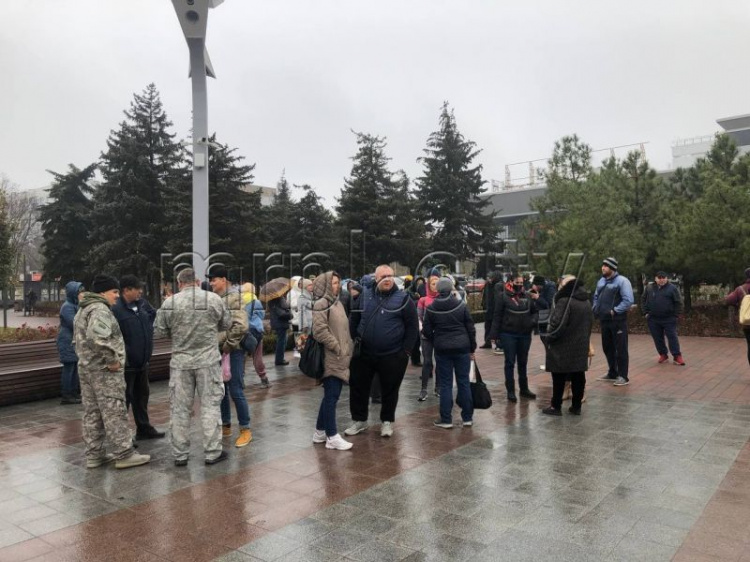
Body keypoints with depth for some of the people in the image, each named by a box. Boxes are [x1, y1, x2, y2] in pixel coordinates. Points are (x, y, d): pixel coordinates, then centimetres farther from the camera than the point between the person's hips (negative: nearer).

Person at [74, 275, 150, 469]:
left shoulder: (82, 310, 18)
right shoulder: (100, 309, -16)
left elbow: (80, 338, 24)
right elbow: (97, 337, -31)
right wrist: (112, 360, -23)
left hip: (86, 368, 10)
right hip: (104, 370, -10)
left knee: (92, 413, 13)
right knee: (114, 413, -5)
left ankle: (94, 455, 19)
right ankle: (124, 454, 0)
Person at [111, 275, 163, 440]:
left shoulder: (142, 304, 4)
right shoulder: (116, 309, -20)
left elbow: (154, 316, 21)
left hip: (142, 361, 8)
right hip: (126, 363, -8)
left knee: (142, 395, 20)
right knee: (124, 398, 2)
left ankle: (144, 428, 34)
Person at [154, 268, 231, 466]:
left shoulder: (170, 303, -4)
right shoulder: (214, 299, -5)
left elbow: (159, 331, 3)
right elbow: (226, 324, 6)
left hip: (180, 362, 1)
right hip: (208, 360, -1)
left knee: (179, 408, 10)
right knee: (210, 405, 7)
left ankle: (180, 455, 19)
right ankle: (212, 453, 11)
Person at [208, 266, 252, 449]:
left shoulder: (234, 297, -13)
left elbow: (241, 325, -22)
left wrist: (229, 344, -17)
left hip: (232, 351, -8)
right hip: (217, 350, 8)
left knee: (236, 391, -3)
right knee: (221, 390, 14)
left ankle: (245, 429, 8)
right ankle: (226, 426, 28)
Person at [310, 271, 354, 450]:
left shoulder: (337, 303, 18)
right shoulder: (321, 304, -11)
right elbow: (320, 330, -20)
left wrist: (347, 349, 13)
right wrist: (337, 348, -16)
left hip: (340, 358, 9)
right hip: (331, 359, -9)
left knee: (331, 396, 14)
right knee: (331, 396, -5)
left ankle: (320, 432, 24)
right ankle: (332, 437, 2)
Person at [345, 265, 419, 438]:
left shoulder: (403, 299, -4)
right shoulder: (364, 296, 4)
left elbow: (412, 326, -3)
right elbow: (353, 320, 12)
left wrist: (406, 351, -7)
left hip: (392, 356, -2)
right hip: (363, 353, 3)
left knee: (390, 390, 9)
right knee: (358, 387, 10)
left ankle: (387, 421, 28)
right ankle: (359, 420, 27)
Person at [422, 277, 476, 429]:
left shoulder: (431, 308, -5)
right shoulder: (461, 305, -4)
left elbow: (427, 331, -1)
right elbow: (471, 328, -1)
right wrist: (472, 349, 8)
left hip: (442, 349, 0)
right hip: (462, 348, 1)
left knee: (445, 384, 6)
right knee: (464, 382, 10)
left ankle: (446, 419, 8)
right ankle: (467, 417, 17)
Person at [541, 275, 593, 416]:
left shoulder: (564, 301, -18)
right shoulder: (587, 302, 10)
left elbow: (557, 324, -21)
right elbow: (590, 323, 16)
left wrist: (549, 337, -7)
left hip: (563, 346, -7)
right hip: (581, 346, 7)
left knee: (559, 378, 2)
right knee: (578, 377, 11)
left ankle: (556, 406, 8)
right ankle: (576, 406, 17)